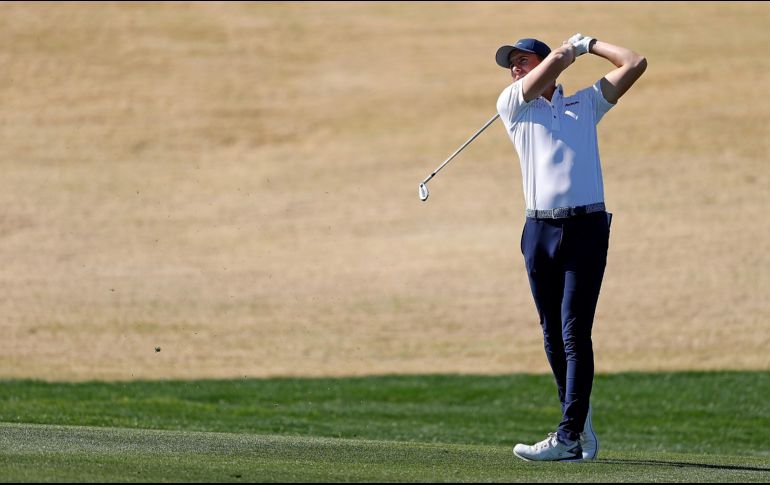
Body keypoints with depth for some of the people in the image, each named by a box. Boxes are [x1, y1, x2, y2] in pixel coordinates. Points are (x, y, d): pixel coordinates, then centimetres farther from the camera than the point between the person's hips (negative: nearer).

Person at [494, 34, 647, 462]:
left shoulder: (586, 103, 17)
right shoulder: (512, 105, 14)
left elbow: (635, 64, 13)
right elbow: (557, 58, 0)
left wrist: (589, 43, 24)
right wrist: (571, 46, 19)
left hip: (586, 229, -2)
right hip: (540, 230, 2)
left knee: (574, 333, -10)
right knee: (553, 335, 4)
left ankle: (568, 437, -14)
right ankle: (579, 417, 17)